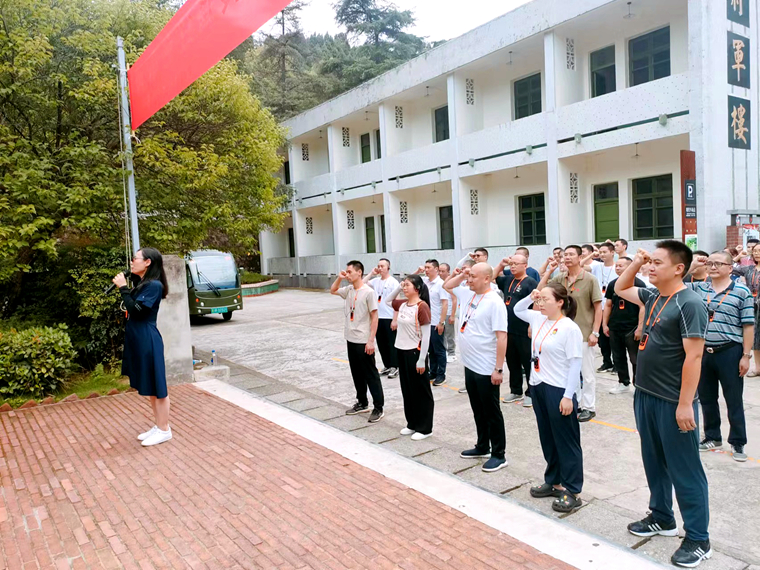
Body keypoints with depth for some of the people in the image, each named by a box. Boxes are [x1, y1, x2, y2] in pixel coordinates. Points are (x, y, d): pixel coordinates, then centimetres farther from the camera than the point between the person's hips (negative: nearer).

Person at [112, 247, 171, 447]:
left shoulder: (154, 285, -16)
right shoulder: (141, 283, 12)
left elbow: (135, 310, -21)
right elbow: (132, 308, 14)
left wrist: (123, 287, -15)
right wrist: (124, 286, 7)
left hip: (148, 342, -10)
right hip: (138, 341, 10)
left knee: (156, 387, 1)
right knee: (149, 387, 16)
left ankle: (164, 430, 12)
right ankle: (158, 426, 27)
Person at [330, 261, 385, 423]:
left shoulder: (368, 292, -15)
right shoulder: (348, 290, 6)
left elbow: (374, 317, -15)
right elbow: (333, 290, 22)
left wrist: (371, 340, -18)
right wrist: (339, 278, 2)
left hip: (364, 342, -8)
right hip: (350, 339, 8)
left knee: (370, 375, 0)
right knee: (357, 374, 16)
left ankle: (378, 408, 8)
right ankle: (362, 403, 30)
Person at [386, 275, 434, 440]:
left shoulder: (422, 306, -16)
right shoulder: (402, 304, 5)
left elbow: (426, 335, -17)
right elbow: (387, 301, 25)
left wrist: (422, 360, -18)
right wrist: (398, 288, 8)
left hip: (415, 352, -8)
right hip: (401, 351, 8)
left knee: (420, 391, 4)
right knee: (407, 390, 16)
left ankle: (425, 428, 15)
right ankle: (412, 424, 29)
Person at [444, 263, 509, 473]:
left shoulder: (495, 302, -18)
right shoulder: (468, 294, 6)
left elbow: (502, 338, -21)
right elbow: (448, 286, 24)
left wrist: (498, 369, -22)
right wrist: (460, 275, 4)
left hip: (487, 369, -8)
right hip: (470, 365, 8)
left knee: (491, 412, 5)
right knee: (478, 410, 19)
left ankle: (498, 454, 17)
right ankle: (482, 446, 34)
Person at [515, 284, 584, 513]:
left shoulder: (570, 328, -16)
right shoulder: (538, 319, 5)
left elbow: (575, 365, -17)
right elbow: (517, 310, 23)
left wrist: (568, 396, -18)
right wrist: (530, 298, 4)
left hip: (559, 391, -8)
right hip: (538, 387, 8)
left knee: (566, 441, 4)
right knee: (547, 438, 18)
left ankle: (572, 491, 14)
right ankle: (553, 481, 32)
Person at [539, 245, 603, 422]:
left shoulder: (590, 279, -9)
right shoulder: (559, 278, 4)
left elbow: (598, 308, -7)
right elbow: (540, 291, 2)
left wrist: (595, 332, -12)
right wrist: (549, 271, -4)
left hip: (584, 334, -5)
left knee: (586, 372, 6)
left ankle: (589, 407, 18)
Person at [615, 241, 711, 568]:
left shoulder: (689, 304, -18)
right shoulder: (653, 297, 6)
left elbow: (693, 357, -21)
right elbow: (620, 289, 23)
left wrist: (685, 404, -21)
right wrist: (636, 262, 7)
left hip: (673, 402, -8)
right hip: (646, 395, 8)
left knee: (684, 470, 4)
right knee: (654, 462, 20)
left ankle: (698, 540, 18)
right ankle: (662, 518, 37)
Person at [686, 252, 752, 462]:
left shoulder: (741, 292, -6)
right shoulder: (699, 288, 5)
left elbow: (748, 326, -7)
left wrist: (746, 355, -10)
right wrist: (692, 266, -4)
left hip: (729, 352, -4)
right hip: (703, 352, 4)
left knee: (734, 401, 6)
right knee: (706, 399, 15)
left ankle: (737, 442, 20)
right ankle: (713, 437, 30)